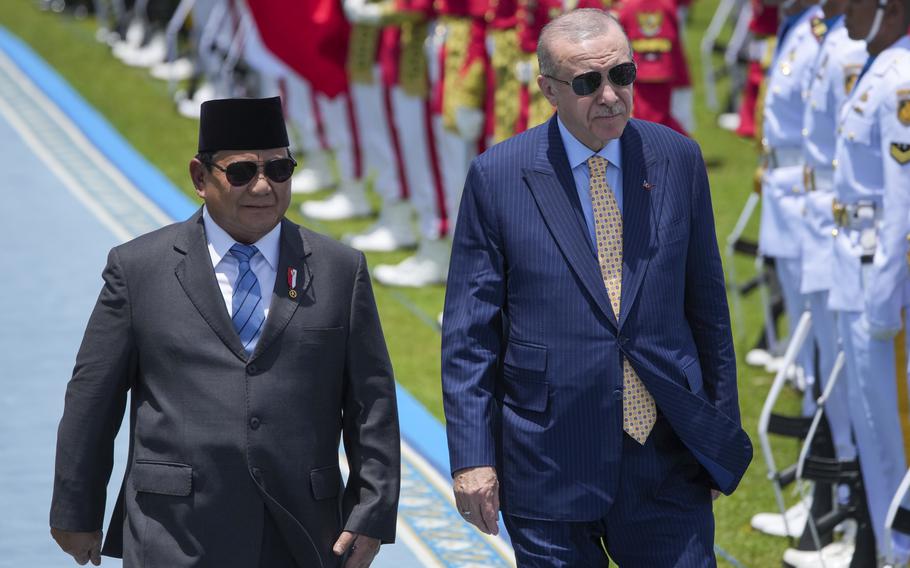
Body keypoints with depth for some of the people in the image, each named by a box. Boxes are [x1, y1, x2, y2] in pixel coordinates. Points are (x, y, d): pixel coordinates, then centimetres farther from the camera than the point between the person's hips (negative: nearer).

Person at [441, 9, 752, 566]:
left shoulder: (678, 160, 4)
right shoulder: (498, 176, -3)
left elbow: (707, 304, 11)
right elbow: (469, 333, -2)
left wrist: (723, 430, 12)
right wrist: (472, 457, -7)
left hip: (667, 460, 2)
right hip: (551, 472, -2)